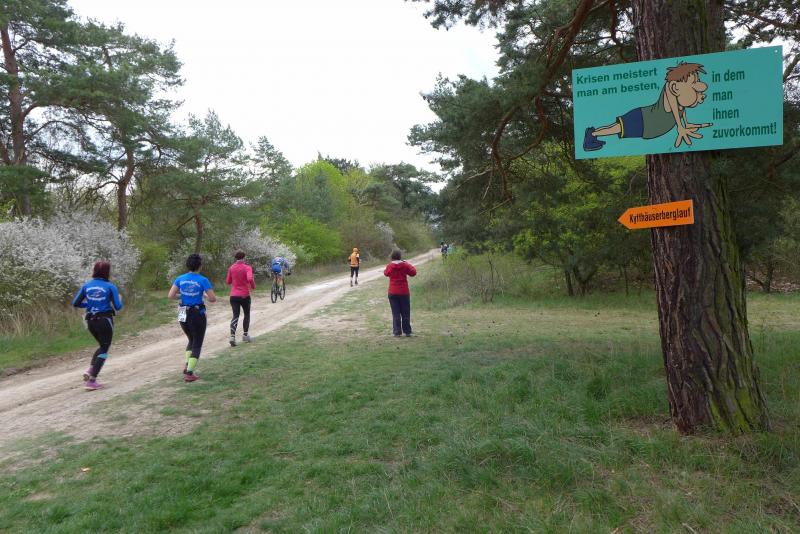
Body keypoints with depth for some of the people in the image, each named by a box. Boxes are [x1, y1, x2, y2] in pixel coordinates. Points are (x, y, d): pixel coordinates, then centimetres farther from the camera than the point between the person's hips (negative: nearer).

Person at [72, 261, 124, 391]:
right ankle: (91, 381, 2)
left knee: (102, 346, 25)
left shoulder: (86, 286, 2)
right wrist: (119, 299, 9)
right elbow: (118, 307, -12)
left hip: (91, 321, 5)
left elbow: (75, 303, 3)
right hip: (105, 320, -5)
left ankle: (90, 371, 8)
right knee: (104, 349, 8)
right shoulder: (110, 287, -10)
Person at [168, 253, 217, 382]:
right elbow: (213, 299, -15)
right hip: (198, 315, -4)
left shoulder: (180, 279, -1)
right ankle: (189, 373, 2)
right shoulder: (203, 280, -13)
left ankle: (187, 366, 11)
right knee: (197, 345, 10)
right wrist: (205, 296, 7)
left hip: (183, 315, 4)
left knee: (192, 340, 27)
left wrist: (183, 296, 13)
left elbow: (170, 295, -4)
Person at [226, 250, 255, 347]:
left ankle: (232, 336, -16)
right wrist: (253, 286, -7)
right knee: (247, 315, 17)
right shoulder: (247, 267, -9)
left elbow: (228, 282, 9)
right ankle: (245, 335, 23)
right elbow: (250, 279, -25)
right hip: (244, 295, -3)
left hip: (234, 296, 3)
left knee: (235, 316, 2)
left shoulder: (231, 268, 3)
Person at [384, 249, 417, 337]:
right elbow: (413, 272, 2)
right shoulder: (405, 265, -7)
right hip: (404, 292, 0)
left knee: (396, 313, 4)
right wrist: (408, 264, 14)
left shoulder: (389, 266, -4)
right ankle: (407, 332, 14)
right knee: (405, 313, 9)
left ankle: (397, 332, 0)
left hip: (393, 293, 0)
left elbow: (386, 273, 17)